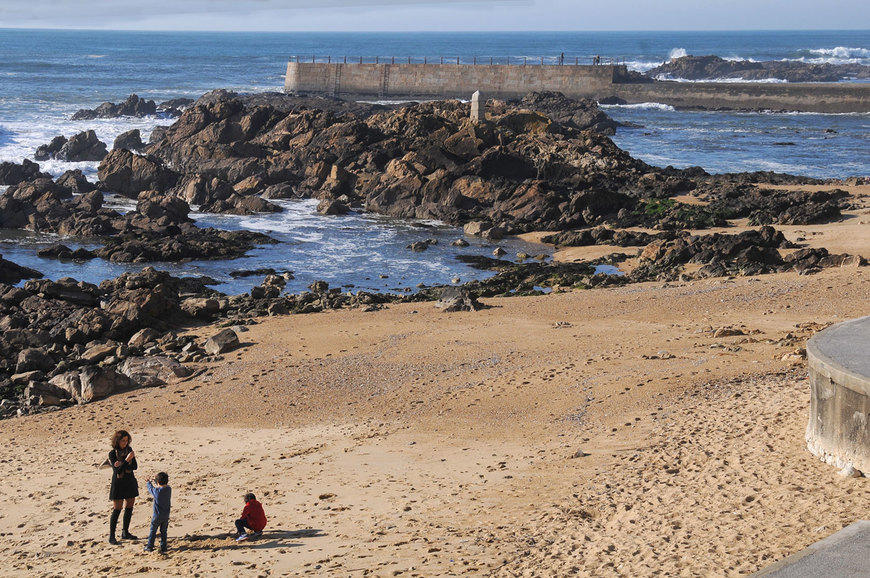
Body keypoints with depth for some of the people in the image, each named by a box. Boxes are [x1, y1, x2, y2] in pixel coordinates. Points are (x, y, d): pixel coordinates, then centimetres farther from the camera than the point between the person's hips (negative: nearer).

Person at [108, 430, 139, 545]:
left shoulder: (129, 449, 1)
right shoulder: (112, 453, -13)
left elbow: (135, 466, -4)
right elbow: (117, 471, -20)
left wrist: (122, 465, -19)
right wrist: (127, 460, -29)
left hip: (130, 482, 5)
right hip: (118, 484, -5)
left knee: (129, 508, 10)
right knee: (117, 509, -4)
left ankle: (125, 533, 23)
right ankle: (111, 536, 2)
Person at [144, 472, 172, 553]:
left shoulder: (156, 491, -17)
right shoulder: (169, 489, -5)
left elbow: (151, 488, 4)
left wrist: (148, 482, 25)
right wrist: (155, 480, 29)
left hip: (157, 515, -4)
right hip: (166, 515, 4)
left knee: (152, 531, 9)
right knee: (164, 532, 12)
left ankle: (150, 547, 12)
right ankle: (163, 548, 12)